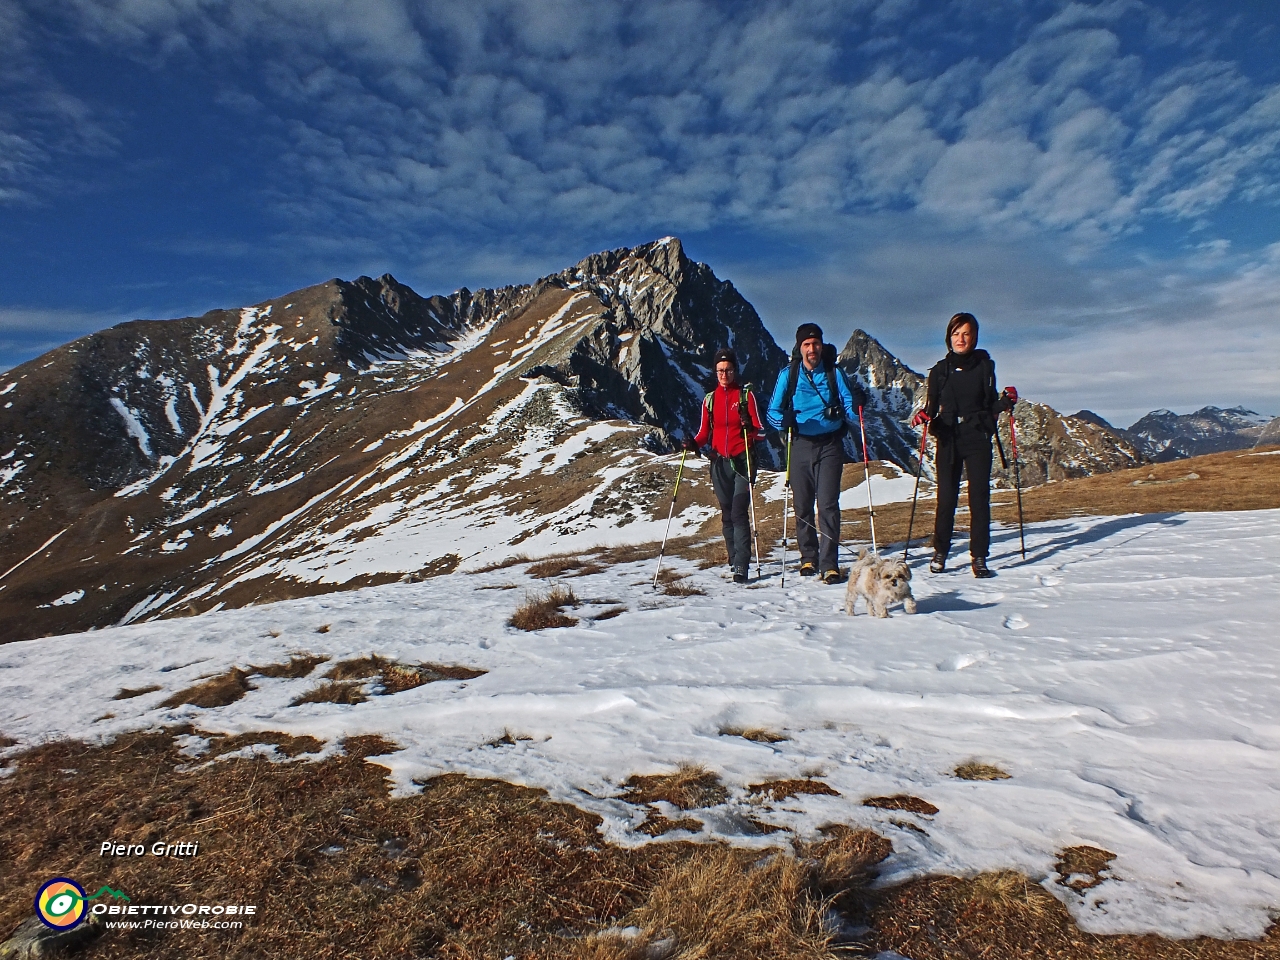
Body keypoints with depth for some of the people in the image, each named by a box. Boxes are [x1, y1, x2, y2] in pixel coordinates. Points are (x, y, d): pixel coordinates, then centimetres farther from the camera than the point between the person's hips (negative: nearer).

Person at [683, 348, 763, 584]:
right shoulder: (709, 399, 11)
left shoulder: (746, 395, 3)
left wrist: (749, 427, -22)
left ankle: (741, 566, -15)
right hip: (719, 463, 3)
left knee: (739, 512, -13)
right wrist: (695, 444, -10)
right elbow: (704, 432, 11)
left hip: (742, 460, -3)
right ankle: (734, 559, 20)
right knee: (727, 514, 6)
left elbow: (759, 430, 0)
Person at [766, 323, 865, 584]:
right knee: (803, 505, 8)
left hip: (829, 446, -1)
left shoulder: (834, 373, 3)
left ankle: (829, 564, -7)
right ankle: (808, 557, 24)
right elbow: (772, 411, 3)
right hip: (800, 445, 1)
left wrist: (856, 406, -20)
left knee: (828, 504, -10)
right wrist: (784, 421, -18)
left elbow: (849, 412, 3)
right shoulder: (788, 375, 3)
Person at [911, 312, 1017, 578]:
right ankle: (940, 552, 12)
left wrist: (1005, 401, -9)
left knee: (979, 497, -4)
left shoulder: (985, 366, 7)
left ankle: (978, 557, 1)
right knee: (946, 498, -1)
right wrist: (923, 415, -12)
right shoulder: (940, 369, 8)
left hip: (978, 439, 0)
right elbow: (932, 405, 9)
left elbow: (990, 406, 11)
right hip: (948, 439, 0)